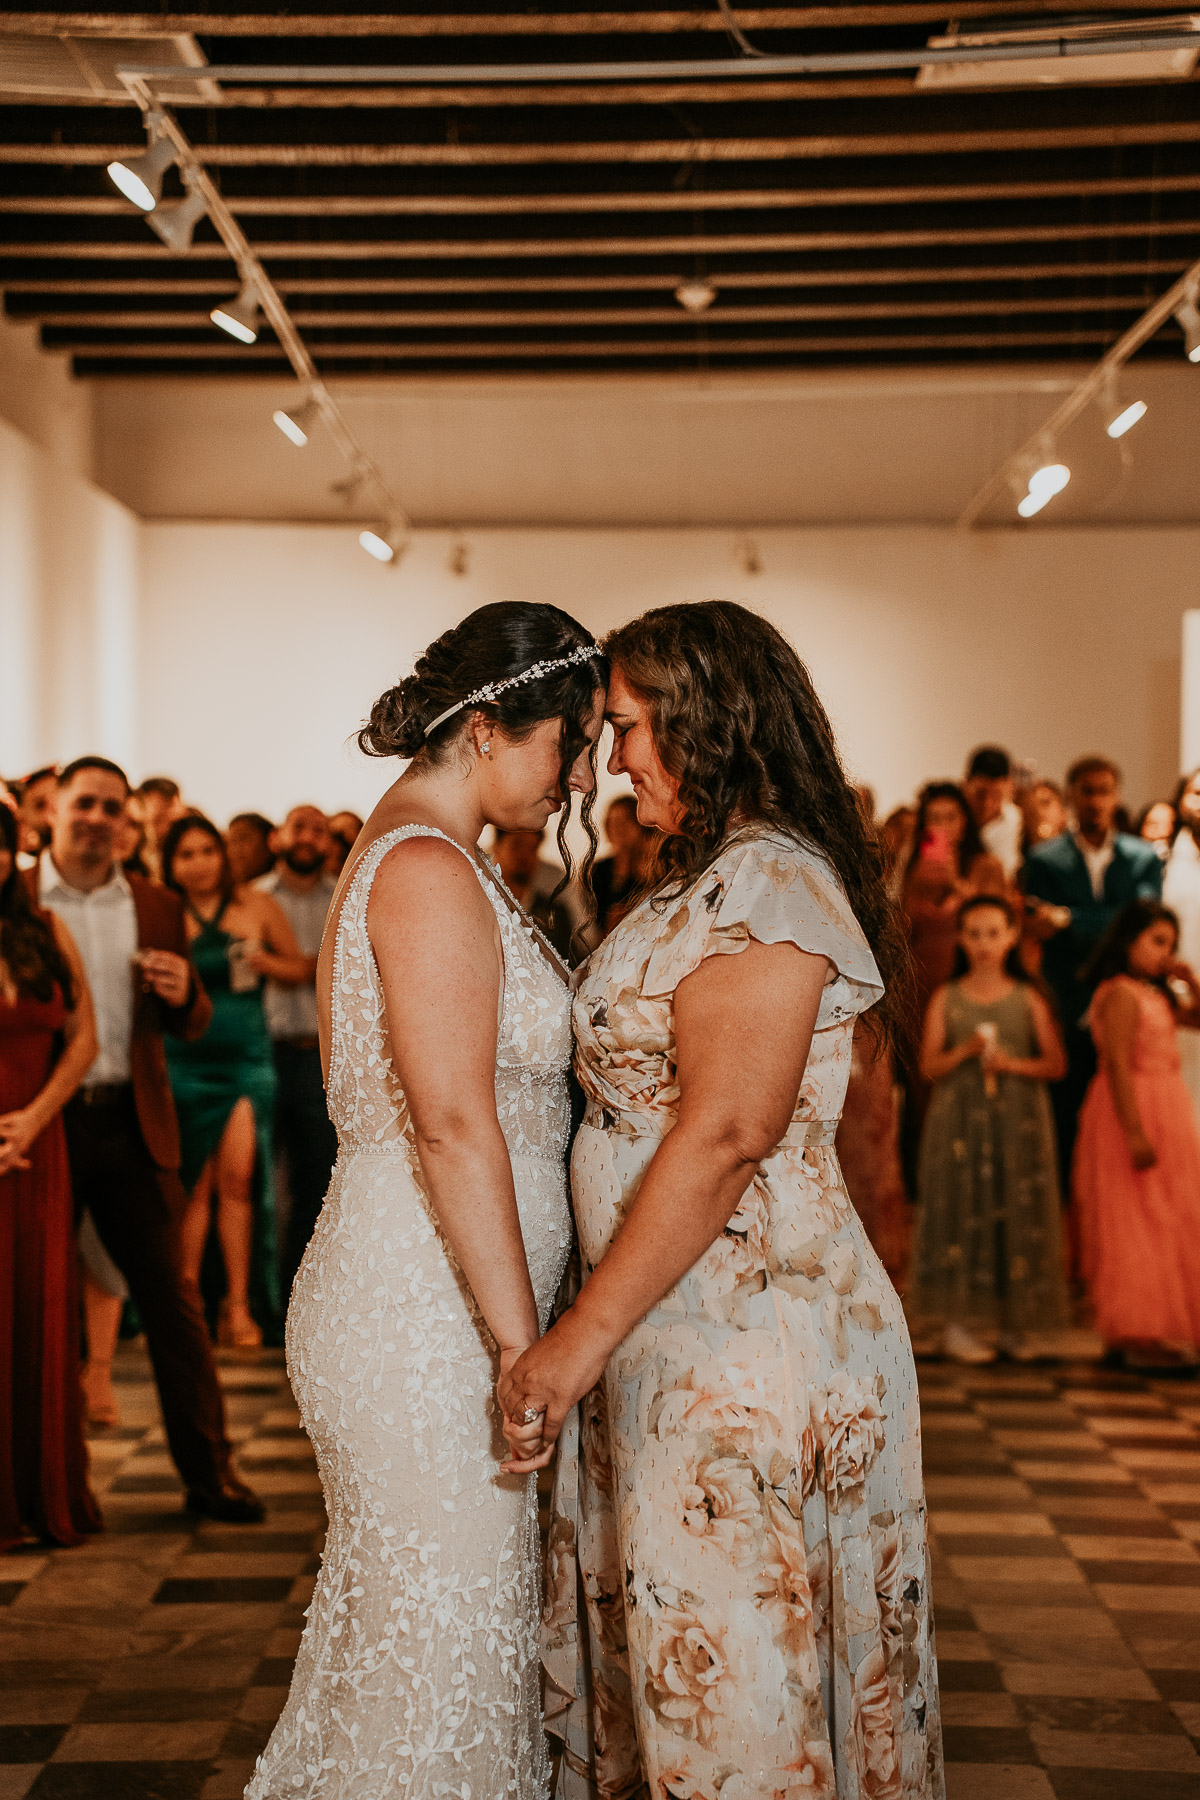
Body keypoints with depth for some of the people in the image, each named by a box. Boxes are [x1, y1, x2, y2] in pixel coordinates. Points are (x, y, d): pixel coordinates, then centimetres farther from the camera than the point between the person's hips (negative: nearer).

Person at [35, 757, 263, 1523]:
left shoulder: (158, 907, 9)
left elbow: (189, 1026, 13)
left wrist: (183, 994, -10)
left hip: (131, 1124, 2)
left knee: (171, 1296, 3)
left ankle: (210, 1471, 11)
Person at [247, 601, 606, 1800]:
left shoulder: (412, 856, 16)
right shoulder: (430, 871, -16)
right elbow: (455, 1124, -22)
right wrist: (521, 1344, -21)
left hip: (416, 1308, 10)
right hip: (427, 1318, -10)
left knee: (398, 1631, 16)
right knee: (443, 1638, -2)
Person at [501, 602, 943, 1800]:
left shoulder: (765, 883, -16)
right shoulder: (713, 880, 16)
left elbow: (725, 1131, -23)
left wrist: (585, 1332, -21)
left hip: (744, 1337, -10)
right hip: (683, 1329, 10)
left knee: (727, 1672, 1)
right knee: (663, 1647, 16)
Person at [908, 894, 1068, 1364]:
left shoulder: (1028, 999, 5)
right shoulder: (946, 998, 4)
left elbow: (1056, 1064, 2)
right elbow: (929, 1065, 0)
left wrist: (1013, 1064, -13)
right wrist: (965, 1051, -17)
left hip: (1018, 1119, 1)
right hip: (960, 1118, -1)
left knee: (1019, 1214, 1)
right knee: (961, 1212, -3)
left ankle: (1013, 1322, 10)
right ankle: (958, 1321, 3)